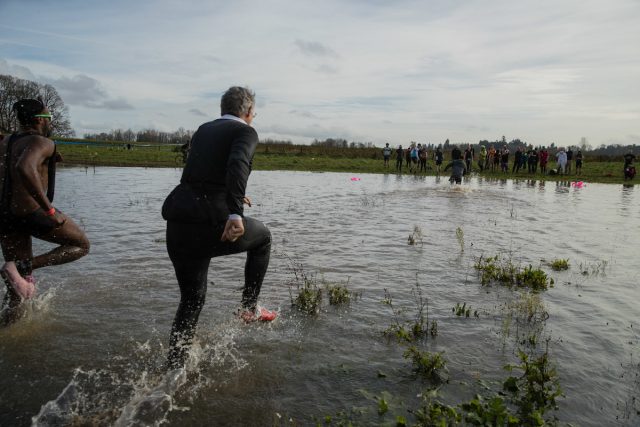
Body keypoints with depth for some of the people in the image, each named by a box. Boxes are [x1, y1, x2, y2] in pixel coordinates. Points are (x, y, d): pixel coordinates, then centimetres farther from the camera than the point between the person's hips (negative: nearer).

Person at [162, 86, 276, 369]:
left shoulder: (202, 130, 21)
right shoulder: (245, 132, 1)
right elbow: (237, 164, -21)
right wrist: (235, 211, -30)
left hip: (177, 224, 6)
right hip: (212, 224, -6)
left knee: (191, 299, 21)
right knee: (262, 237, 26)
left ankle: (175, 367, 23)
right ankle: (249, 308, 27)